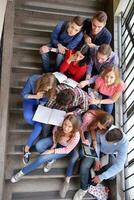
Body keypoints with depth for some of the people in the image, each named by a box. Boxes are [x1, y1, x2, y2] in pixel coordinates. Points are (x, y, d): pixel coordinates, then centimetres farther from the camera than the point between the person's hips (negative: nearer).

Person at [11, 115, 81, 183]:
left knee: (42, 158, -17)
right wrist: (53, 146, -12)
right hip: (56, 140, 4)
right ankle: (51, 158, 5)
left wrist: (52, 151, -24)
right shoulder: (59, 127, -31)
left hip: (64, 149, -3)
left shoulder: (76, 136, -38)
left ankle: (23, 172, 1)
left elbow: (67, 150, -21)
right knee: (39, 146, -22)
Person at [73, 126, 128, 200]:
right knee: (84, 165, -18)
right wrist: (97, 159, -17)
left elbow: (119, 165, -34)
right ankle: (84, 188, 6)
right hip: (98, 149, 1)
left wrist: (101, 177, -32)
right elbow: (97, 142, -14)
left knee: (111, 175, -21)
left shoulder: (124, 143, -37)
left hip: (111, 154, 0)